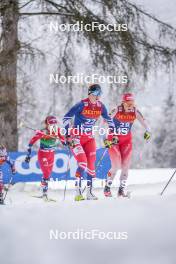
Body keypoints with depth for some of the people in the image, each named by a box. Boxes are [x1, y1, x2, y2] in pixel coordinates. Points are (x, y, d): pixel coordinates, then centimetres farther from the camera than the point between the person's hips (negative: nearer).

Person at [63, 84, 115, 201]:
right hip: (76, 137, -5)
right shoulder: (82, 105, -19)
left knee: (91, 165, 0)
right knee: (83, 163, -18)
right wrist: (68, 135, -22)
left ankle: (89, 192, 11)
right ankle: (78, 192, -13)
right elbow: (66, 118, -18)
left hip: (89, 138, 5)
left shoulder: (101, 106, -2)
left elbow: (108, 119, 14)